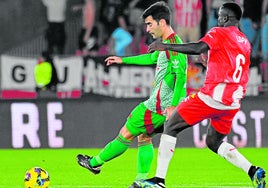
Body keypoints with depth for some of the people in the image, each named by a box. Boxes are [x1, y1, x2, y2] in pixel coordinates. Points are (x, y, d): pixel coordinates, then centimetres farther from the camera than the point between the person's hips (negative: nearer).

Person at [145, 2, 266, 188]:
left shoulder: (219, 33, -3)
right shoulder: (245, 42, 19)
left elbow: (199, 48, -20)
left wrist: (166, 46, -19)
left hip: (212, 96, -7)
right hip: (233, 102, 7)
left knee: (170, 127, 2)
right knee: (214, 142, 23)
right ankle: (253, 171, 4)